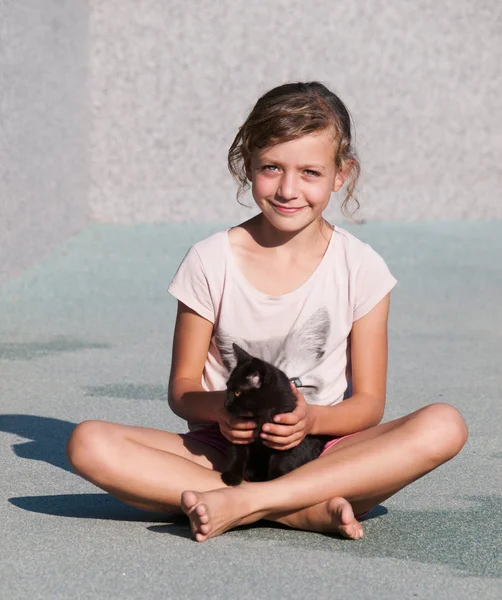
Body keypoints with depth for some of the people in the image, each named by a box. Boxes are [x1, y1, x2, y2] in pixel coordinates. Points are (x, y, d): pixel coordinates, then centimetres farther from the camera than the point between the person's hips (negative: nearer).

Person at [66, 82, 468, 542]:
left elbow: (368, 402, 0)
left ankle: (244, 503, -31)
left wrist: (311, 419, -21)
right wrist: (221, 409, -20)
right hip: (225, 451, 0)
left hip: (321, 453, 0)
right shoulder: (211, 262, -1)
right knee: (89, 443, -26)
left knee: (445, 426, -28)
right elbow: (182, 386, 3)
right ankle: (308, 510, -28)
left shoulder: (360, 268, -1)